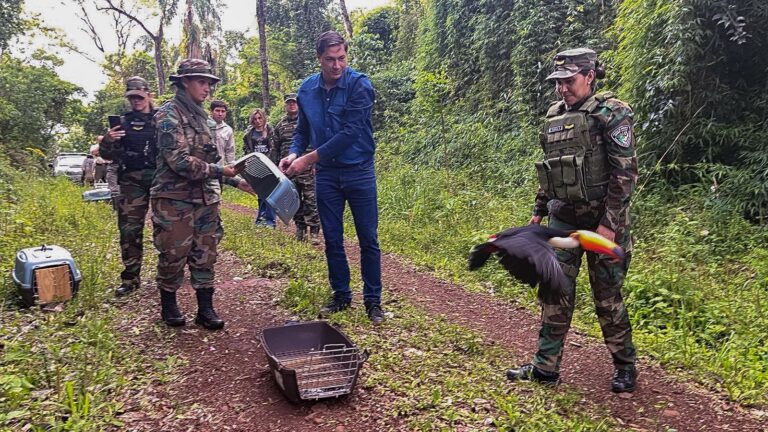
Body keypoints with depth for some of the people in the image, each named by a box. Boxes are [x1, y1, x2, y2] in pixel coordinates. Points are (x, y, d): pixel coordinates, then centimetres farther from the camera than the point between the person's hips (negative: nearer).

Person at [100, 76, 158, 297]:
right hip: (132, 181, 1)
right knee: (129, 230, -1)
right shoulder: (123, 121, 11)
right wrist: (107, 141, -9)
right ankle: (130, 278, 8)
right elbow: (108, 154, 12)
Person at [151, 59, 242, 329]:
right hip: (175, 199, -7)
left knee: (205, 255, 8)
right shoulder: (169, 115, -10)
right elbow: (179, 161, -19)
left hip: (205, 199, 7)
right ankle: (169, 305, 21)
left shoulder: (201, 116, 13)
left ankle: (205, 308, 16)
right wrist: (220, 171, -18)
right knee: (173, 255, 2)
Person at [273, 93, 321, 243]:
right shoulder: (280, 125, 14)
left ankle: (314, 232, -2)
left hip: (307, 169, -4)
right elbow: (275, 149, 17)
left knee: (310, 201, -6)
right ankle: (300, 229, 21)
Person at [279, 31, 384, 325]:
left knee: (368, 239, 2)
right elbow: (303, 130, 13)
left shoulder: (359, 85, -13)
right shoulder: (307, 89, 3)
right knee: (332, 240, 10)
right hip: (326, 175, 4)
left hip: (359, 173, -4)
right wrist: (294, 153, -9)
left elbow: (351, 132, -20)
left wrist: (308, 159, -18)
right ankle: (341, 295, 25)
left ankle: (373, 300, 14)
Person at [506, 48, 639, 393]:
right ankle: (545, 367, 15)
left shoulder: (611, 113, -9)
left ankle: (625, 367, 24)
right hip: (562, 219, 6)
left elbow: (625, 172, -14)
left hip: (602, 221, -6)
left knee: (607, 298, 4)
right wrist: (538, 212, 16)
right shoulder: (554, 116, 11)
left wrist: (610, 224, -19)